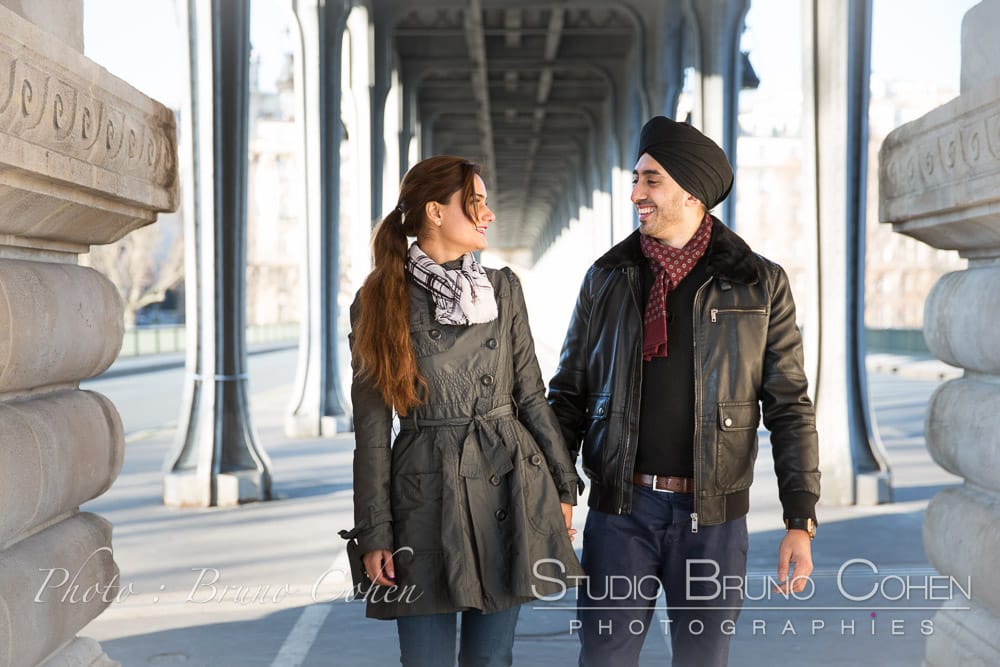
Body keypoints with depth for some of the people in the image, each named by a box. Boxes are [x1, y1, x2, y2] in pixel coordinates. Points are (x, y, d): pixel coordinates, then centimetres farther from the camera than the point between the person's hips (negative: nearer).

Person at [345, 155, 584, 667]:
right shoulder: (380, 303, -2)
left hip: (510, 488, 3)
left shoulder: (503, 289, 7)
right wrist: (374, 534, -5)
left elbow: (530, 393, 12)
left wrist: (564, 485, 10)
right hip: (427, 495, -3)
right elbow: (371, 427, -2)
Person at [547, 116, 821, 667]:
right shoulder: (606, 280, 5)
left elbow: (789, 407, -1)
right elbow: (569, 397, 9)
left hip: (713, 518, -1)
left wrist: (800, 522, -6)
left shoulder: (760, 286, -1)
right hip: (620, 511, 1)